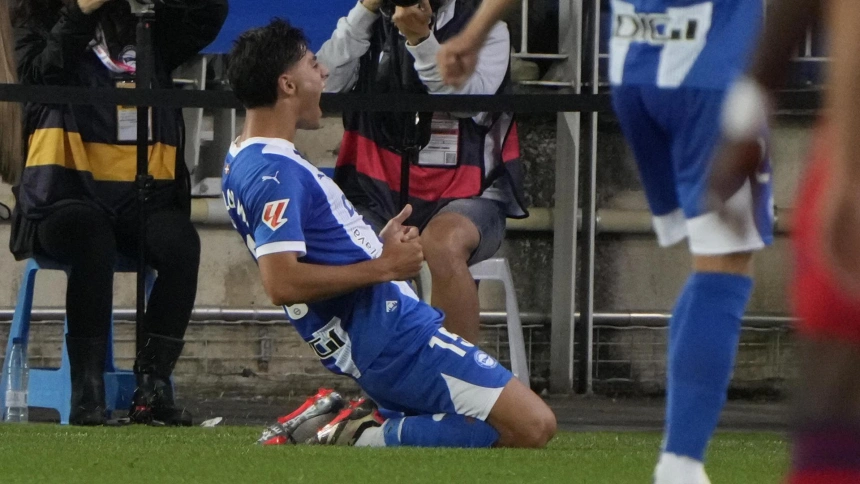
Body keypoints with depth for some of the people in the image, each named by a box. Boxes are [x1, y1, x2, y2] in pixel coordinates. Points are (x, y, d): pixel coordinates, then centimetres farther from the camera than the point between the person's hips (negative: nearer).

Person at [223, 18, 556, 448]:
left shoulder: (244, 166, 16)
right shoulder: (274, 173, -17)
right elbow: (281, 282, -28)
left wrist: (379, 249, 17)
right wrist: (383, 267, -19)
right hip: (394, 341, -10)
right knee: (533, 426, -15)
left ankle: (368, 423, 5)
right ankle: (372, 438, -13)